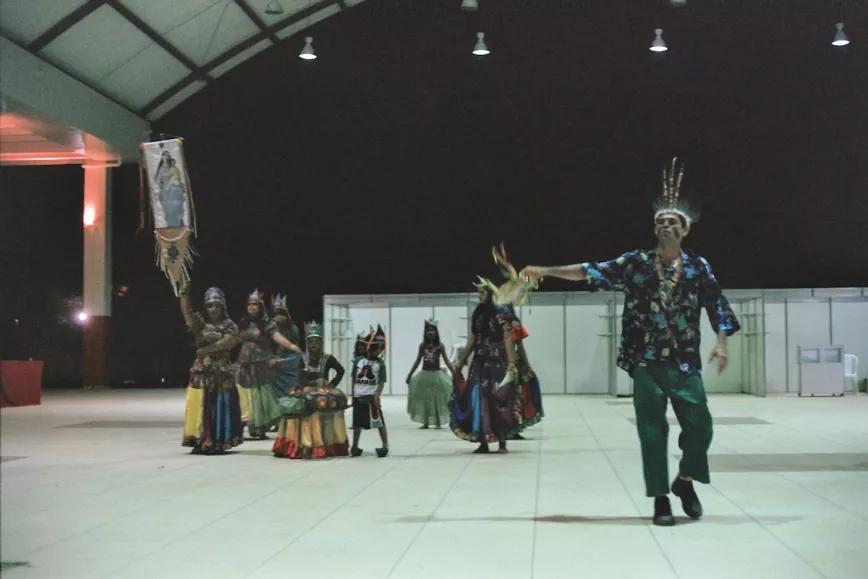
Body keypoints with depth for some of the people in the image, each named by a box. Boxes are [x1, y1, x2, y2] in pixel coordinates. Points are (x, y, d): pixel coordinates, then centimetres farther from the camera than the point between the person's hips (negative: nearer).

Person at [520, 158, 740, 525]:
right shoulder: (636, 263, 2)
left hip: (685, 363, 1)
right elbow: (590, 271, -1)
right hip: (646, 363, -1)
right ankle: (661, 498, 11)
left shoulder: (699, 267, 4)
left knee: (700, 426, -2)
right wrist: (546, 270, -8)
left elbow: (717, 306, 5)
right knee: (652, 432, 1)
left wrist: (720, 342, -10)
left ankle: (684, 481, 24)